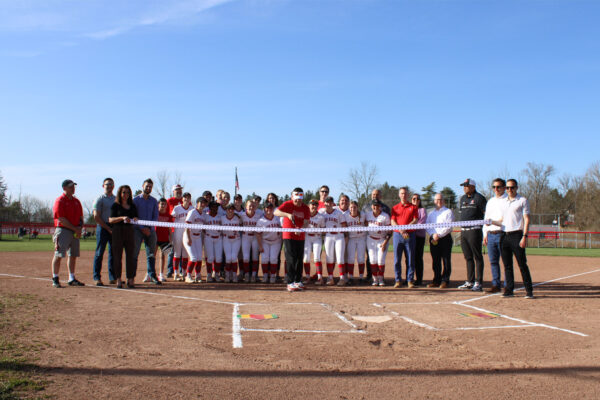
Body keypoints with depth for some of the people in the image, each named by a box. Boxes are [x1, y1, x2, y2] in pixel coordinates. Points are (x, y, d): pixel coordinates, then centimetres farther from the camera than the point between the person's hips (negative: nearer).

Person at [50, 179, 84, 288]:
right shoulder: (59, 201, -7)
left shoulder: (76, 201, 15)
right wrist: (75, 228, -15)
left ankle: (72, 279, 18)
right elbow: (62, 219, -14)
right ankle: (55, 279, 1)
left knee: (73, 255, 10)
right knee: (58, 255, -7)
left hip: (75, 232, 7)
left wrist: (79, 228, -3)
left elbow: (81, 217, 16)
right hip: (63, 230, -7)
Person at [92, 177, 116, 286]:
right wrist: (108, 228, -12)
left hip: (114, 228, 5)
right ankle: (97, 278, 2)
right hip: (103, 227, -5)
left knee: (113, 253, 6)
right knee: (99, 252, -3)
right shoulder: (99, 199, -1)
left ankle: (113, 277, 12)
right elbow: (96, 217, -7)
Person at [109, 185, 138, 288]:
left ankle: (131, 279, 3)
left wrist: (135, 219, -7)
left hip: (130, 231, 3)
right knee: (117, 256, -2)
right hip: (118, 231, -3)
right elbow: (110, 219, -6)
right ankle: (118, 279, 2)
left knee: (131, 255, 0)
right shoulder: (115, 205, 3)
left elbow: (136, 218, 16)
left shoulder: (132, 206, 15)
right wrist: (122, 218, -20)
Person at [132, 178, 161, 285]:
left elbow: (156, 217, 9)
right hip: (138, 230, -3)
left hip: (150, 230, 3)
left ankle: (152, 276, 5)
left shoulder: (154, 201, 12)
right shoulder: (135, 200, 3)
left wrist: (149, 228, -6)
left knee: (151, 254, 2)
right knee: (134, 253, -3)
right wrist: (142, 228, -11)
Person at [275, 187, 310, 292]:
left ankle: (298, 281, 21)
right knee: (291, 259, -8)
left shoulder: (305, 208, 2)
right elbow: (276, 212, -22)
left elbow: (306, 222, -5)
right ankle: (290, 283, -6)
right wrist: (287, 214, -39)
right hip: (288, 236, -4)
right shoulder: (287, 204, -8)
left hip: (300, 237, 4)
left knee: (299, 259, 10)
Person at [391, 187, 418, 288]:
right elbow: (393, 221, 3)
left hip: (410, 235, -1)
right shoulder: (395, 208, 12)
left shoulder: (413, 207, 9)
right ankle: (398, 280, 6)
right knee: (397, 259, 0)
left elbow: (415, 220, 0)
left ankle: (410, 280, 5)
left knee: (410, 258, 0)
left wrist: (405, 228, -16)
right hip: (397, 234, 1)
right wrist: (401, 231, -13)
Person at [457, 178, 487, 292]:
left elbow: (486, 213, -8)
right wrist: (461, 229, 13)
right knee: (468, 257, 11)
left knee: (477, 257, -4)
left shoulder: (479, 198, -4)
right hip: (463, 231, 7)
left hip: (474, 230, -7)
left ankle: (478, 283, -2)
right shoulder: (462, 198, 18)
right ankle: (470, 282, 17)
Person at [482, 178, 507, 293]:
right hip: (490, 235, 6)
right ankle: (496, 285, 13)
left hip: (503, 234, -6)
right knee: (493, 261, 7)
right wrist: (485, 234, 15)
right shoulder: (490, 201, 21)